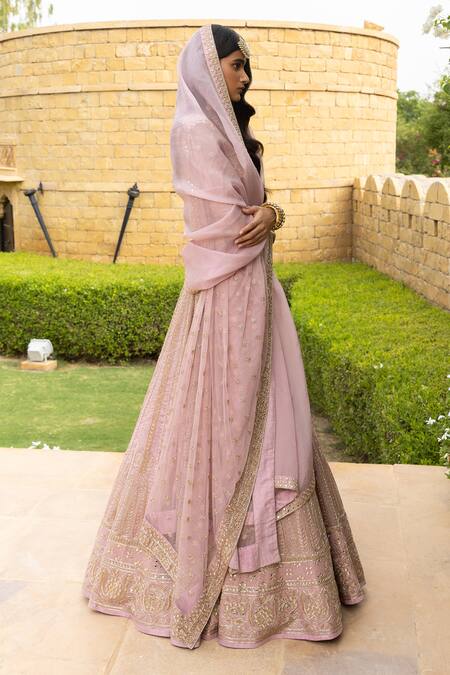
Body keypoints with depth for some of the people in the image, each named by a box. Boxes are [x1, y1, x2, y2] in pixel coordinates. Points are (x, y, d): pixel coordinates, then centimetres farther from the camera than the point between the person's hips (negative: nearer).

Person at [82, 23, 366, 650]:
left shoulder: (222, 129, 17)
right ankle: (215, 576, 13)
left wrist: (269, 211, -6)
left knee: (250, 422, 15)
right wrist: (269, 217, 3)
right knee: (230, 425, -1)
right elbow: (229, 225, -15)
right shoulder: (197, 130, -13)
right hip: (229, 294, -10)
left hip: (248, 289, 10)